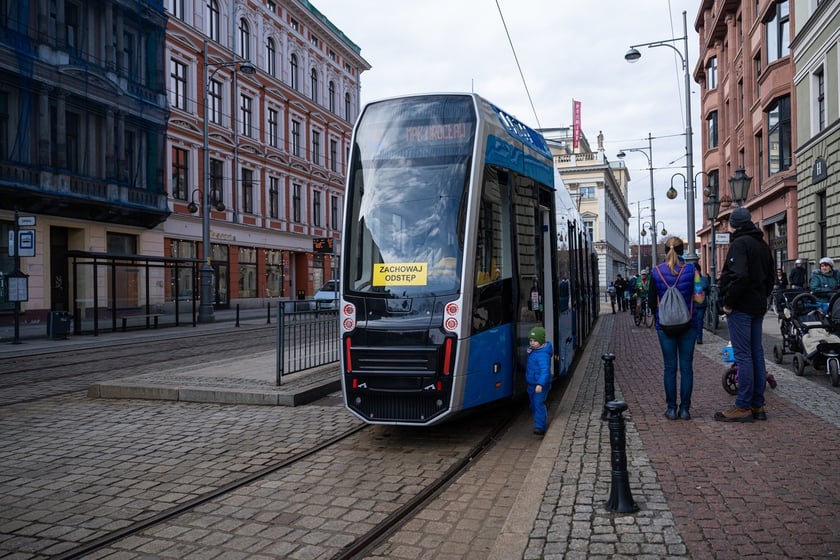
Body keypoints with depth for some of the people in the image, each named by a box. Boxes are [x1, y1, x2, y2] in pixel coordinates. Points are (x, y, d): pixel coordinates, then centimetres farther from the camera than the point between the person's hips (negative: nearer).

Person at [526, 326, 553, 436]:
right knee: (533, 405, 17)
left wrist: (540, 384, -42)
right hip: (532, 384, 10)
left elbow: (545, 370, -31)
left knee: (539, 404, -16)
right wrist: (530, 351, 4)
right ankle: (543, 424, 32)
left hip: (541, 385, -10)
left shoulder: (543, 354, -22)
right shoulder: (533, 351, 7)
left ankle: (540, 427, -16)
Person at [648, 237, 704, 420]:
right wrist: (686, 296, 11)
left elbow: (652, 302, -1)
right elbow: (699, 297, -7)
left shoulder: (657, 272, -2)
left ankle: (671, 408, 7)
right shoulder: (691, 269, -3)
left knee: (670, 367, 5)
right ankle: (685, 408, 8)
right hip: (687, 324, 0)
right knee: (686, 367, 6)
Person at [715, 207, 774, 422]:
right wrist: (761, 297, 20)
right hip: (758, 307, 9)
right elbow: (770, 277, 21)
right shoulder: (762, 244, 16)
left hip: (741, 307, -9)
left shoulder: (739, 243, -13)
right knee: (756, 353, 11)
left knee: (743, 355, -7)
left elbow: (739, 276, -24)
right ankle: (758, 405, 16)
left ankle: (743, 407, -4)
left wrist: (728, 303, -17)